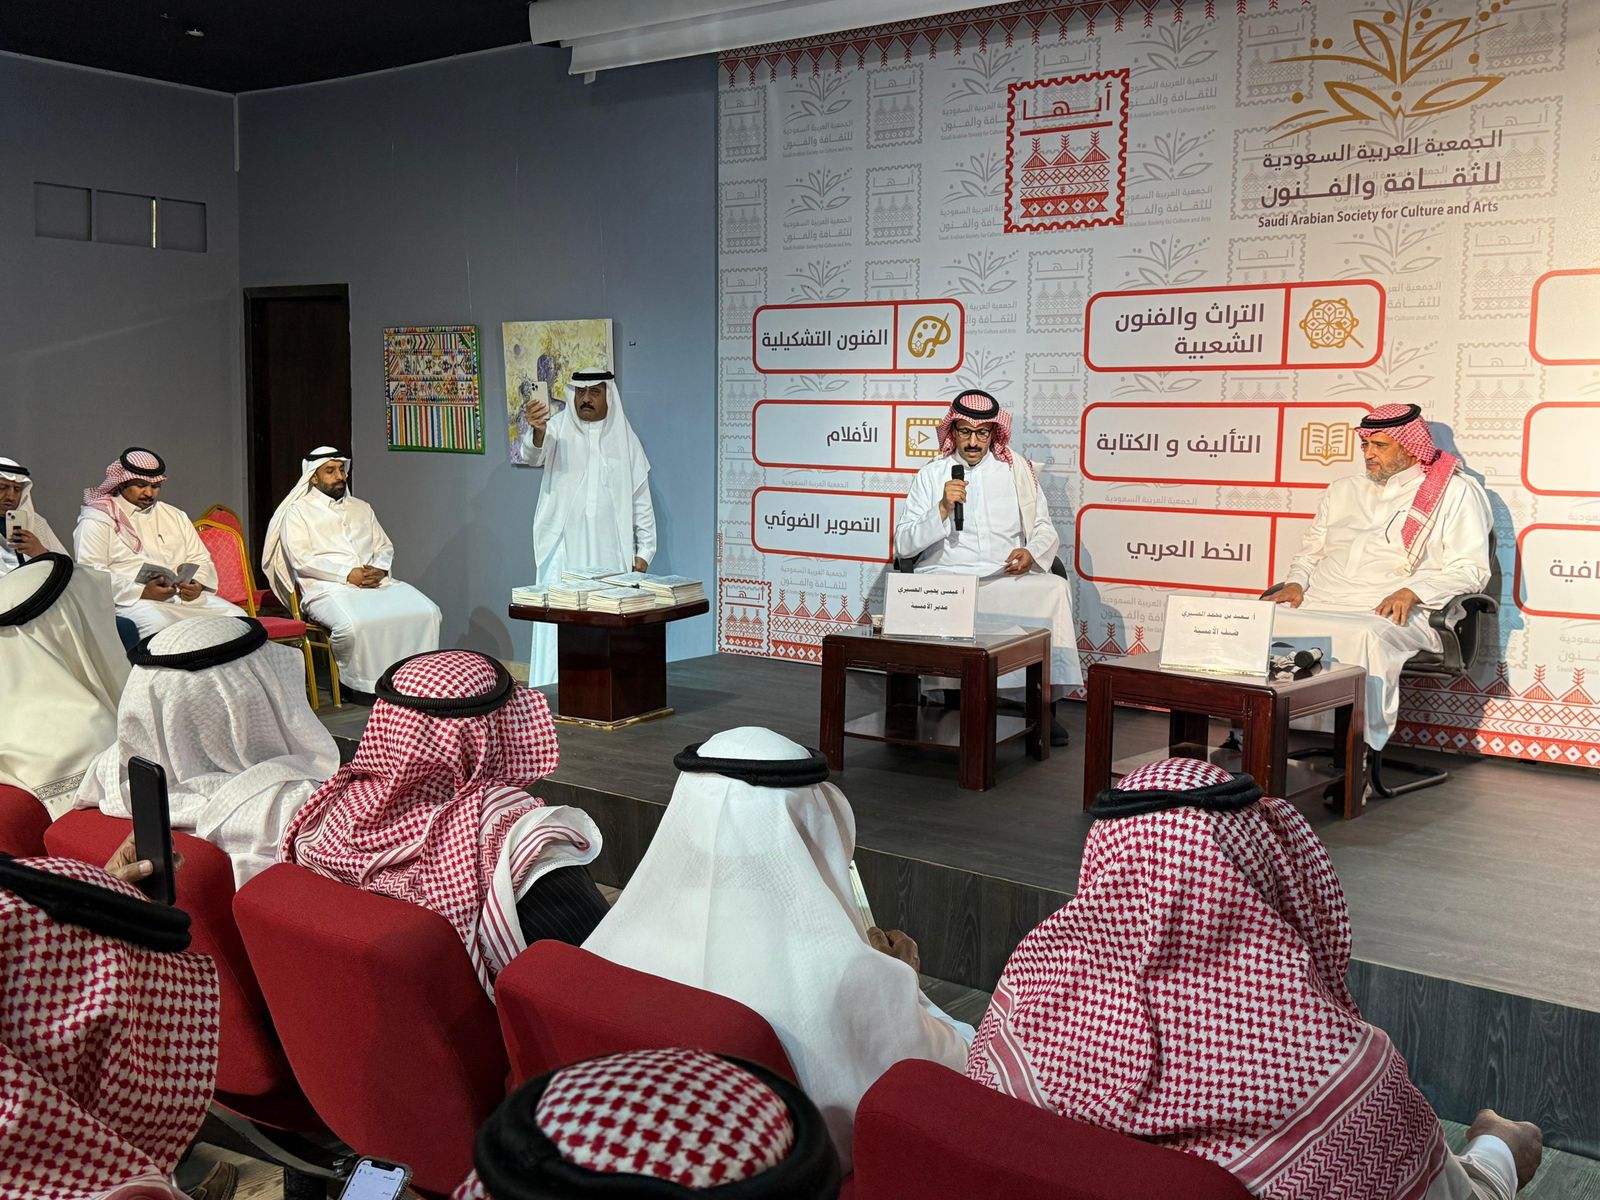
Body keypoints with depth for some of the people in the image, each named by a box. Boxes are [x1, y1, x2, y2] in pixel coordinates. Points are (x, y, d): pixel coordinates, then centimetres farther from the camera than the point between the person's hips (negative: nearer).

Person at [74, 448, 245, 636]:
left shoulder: (176, 517, 24)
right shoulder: (97, 519, 5)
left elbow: (201, 560, 24)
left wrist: (197, 584, -1)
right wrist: (141, 592, -18)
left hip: (187, 597, 6)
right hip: (132, 601, -5)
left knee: (236, 617, -19)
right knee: (159, 624, -39)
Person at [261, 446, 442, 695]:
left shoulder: (362, 508, 25)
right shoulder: (298, 512, 7)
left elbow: (385, 547, 22)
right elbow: (301, 559, -6)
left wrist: (379, 569, -3)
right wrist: (348, 574, -15)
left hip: (376, 581, 5)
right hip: (328, 588, -5)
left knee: (426, 612, -22)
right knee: (354, 624, -39)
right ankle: (358, 683, -15)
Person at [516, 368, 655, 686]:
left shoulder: (624, 437, 8)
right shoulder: (558, 428, 2)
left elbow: (641, 499, 10)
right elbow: (534, 455, -21)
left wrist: (644, 550, 5)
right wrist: (536, 432, -45)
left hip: (609, 552, 2)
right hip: (563, 549, -2)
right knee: (559, 620, -5)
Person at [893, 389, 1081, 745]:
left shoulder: (1016, 469, 16)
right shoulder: (931, 475, 11)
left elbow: (1045, 529, 17)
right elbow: (903, 545, 4)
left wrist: (1031, 552, -7)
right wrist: (943, 509, -11)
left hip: (1007, 578, 2)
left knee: (1055, 588, -29)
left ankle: (1047, 704, -22)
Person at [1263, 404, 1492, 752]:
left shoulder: (1454, 492, 10)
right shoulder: (1343, 491, 28)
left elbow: (1470, 570, 1)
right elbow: (1311, 551, 31)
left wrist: (1412, 592, -16)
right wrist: (1296, 583, 8)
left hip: (1390, 615, -4)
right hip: (1316, 605, 5)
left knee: (1364, 637, -41)